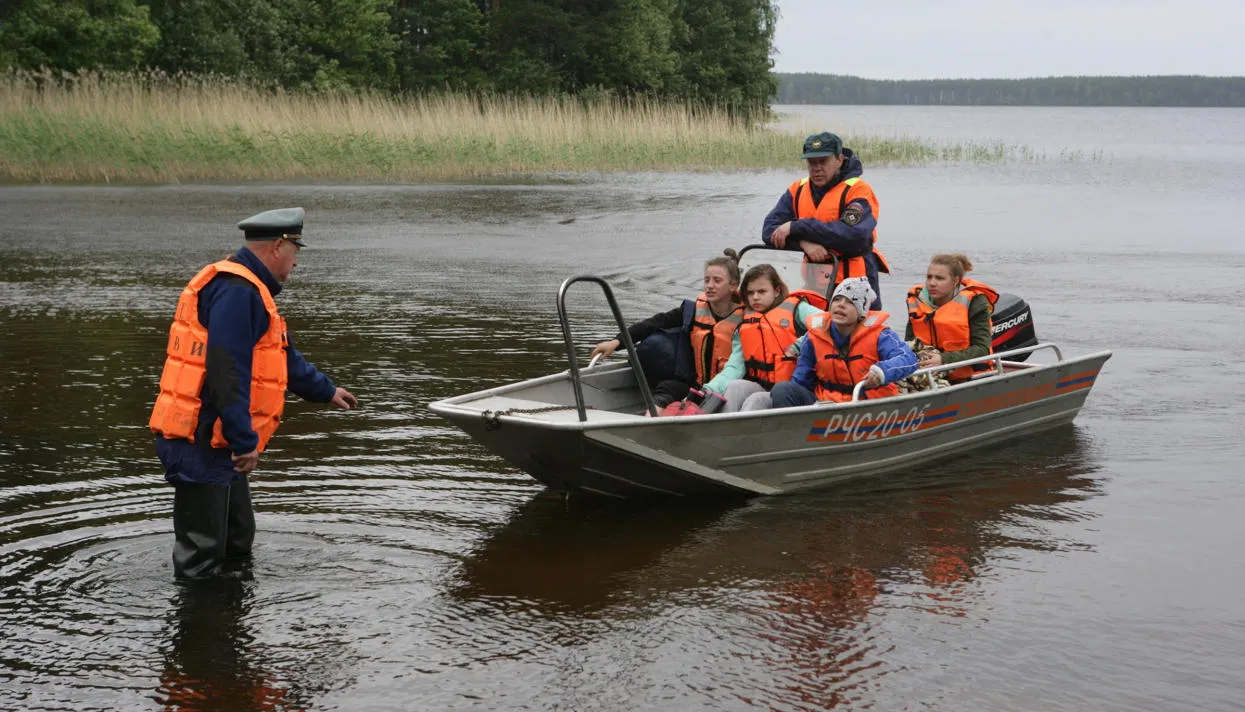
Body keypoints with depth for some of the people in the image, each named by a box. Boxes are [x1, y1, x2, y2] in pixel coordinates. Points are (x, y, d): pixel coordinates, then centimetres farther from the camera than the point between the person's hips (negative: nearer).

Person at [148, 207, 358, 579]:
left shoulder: (248, 291, 19)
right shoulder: (235, 291, -18)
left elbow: (283, 357, 33)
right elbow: (227, 372, -25)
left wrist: (325, 391, 43)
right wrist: (244, 441, -25)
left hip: (217, 444, 11)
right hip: (201, 443, -11)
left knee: (237, 541, 22)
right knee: (200, 561, -5)